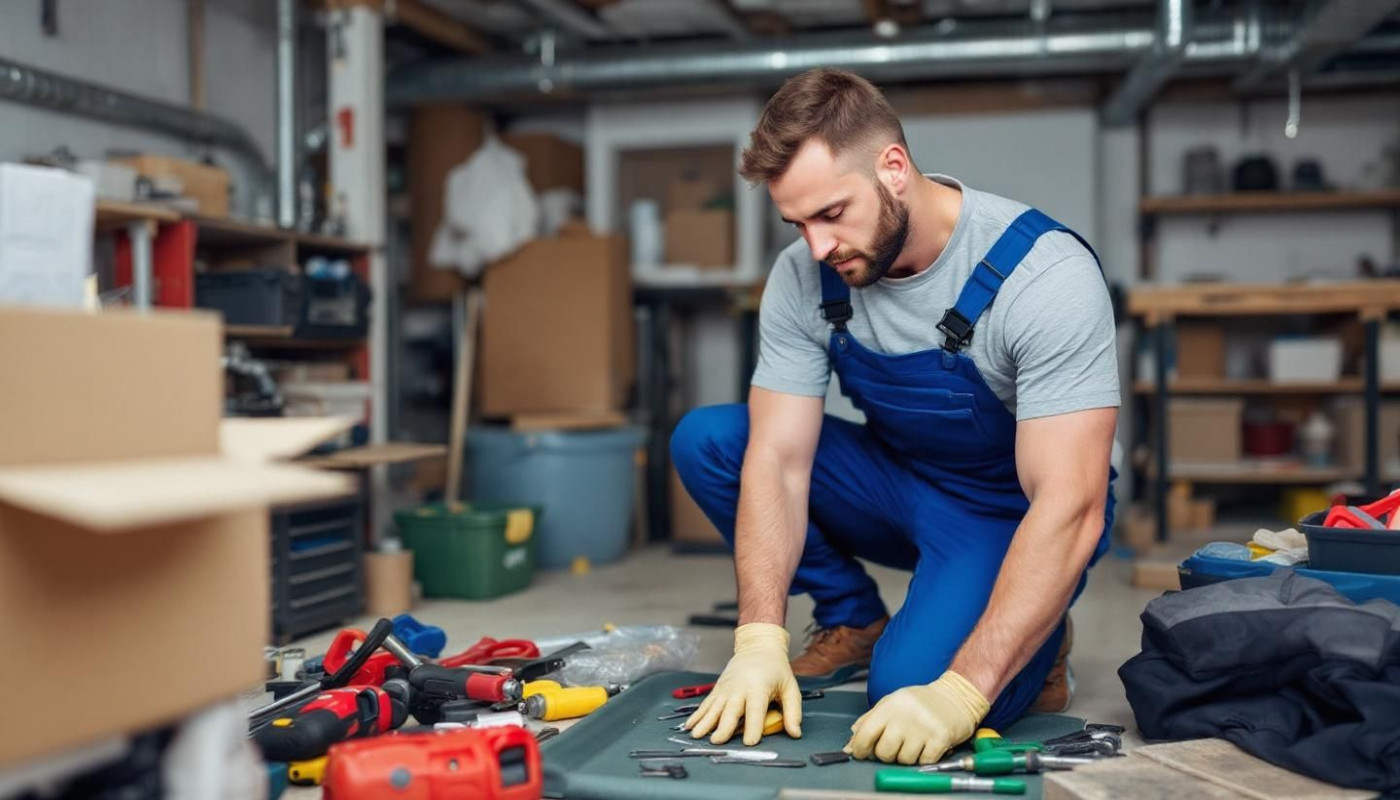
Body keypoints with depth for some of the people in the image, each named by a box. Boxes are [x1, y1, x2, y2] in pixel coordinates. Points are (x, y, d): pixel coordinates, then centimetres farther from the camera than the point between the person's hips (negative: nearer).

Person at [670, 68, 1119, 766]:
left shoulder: (1044, 273, -29)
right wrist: (760, 639, -30)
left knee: (914, 685, -31)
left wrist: (959, 693, -42)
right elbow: (779, 460, -15)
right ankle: (852, 623, 4)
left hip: (1012, 514, -5)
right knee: (704, 441, -13)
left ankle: (1035, 640, 4)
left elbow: (1071, 508, -34)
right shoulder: (804, 277, -14)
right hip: (898, 484, 5)